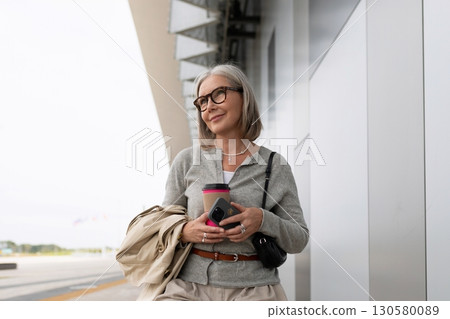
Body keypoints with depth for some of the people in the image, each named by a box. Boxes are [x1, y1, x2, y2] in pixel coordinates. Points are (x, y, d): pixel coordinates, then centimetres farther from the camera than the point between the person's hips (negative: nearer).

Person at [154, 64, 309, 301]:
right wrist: (186, 233, -9)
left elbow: (298, 241, 6)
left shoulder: (275, 166, 4)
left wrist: (264, 220, -13)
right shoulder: (187, 161, 7)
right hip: (190, 285, 1)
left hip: (253, 289, 0)